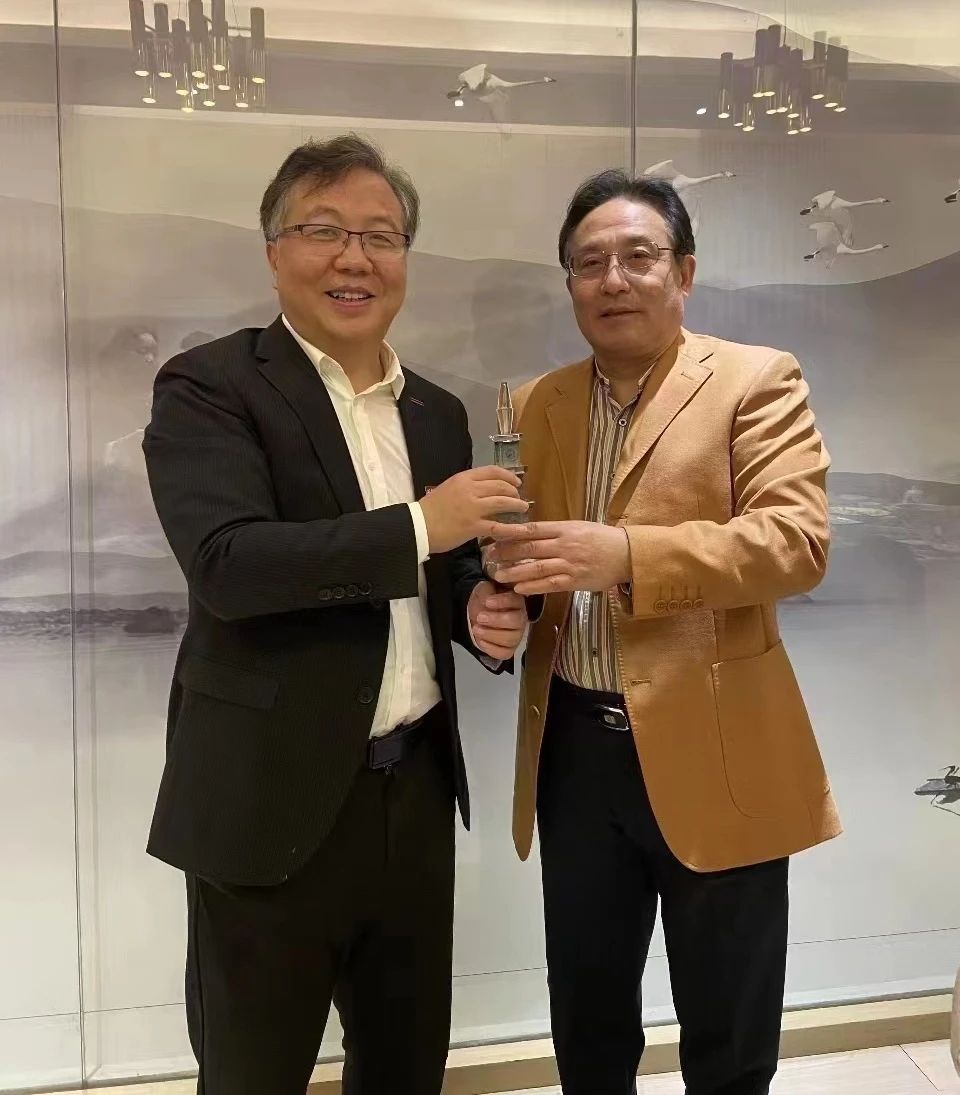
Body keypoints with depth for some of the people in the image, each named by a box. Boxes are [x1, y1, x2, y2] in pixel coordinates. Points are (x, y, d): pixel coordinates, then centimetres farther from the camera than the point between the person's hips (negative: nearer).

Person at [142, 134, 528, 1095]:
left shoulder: (436, 411, 10)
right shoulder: (210, 386, -9)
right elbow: (226, 563, -24)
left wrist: (482, 609, -4)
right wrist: (419, 525, -24)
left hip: (415, 786, 6)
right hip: (271, 796, -5)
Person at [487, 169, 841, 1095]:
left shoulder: (757, 381, -5)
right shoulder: (536, 405, 9)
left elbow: (799, 539, -17)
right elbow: (515, 548, 13)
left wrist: (624, 554, -30)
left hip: (713, 753, -4)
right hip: (575, 750, 4)